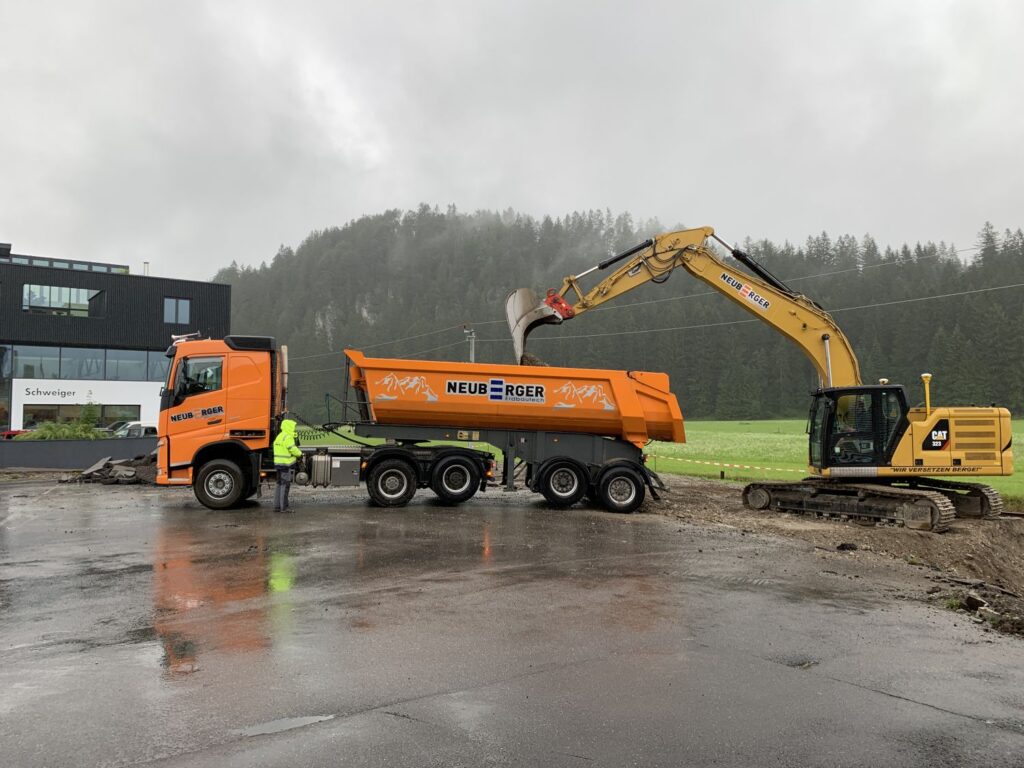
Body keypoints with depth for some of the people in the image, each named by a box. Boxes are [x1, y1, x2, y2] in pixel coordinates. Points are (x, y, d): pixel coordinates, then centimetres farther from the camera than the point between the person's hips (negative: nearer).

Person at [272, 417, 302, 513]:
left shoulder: (279, 436, 16)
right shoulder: (288, 438, -16)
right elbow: (293, 450, -18)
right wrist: (300, 454, 1)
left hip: (278, 464, 10)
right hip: (287, 465, -10)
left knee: (280, 484, 13)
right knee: (285, 485, -5)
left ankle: (277, 506, 16)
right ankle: (284, 507, -2)